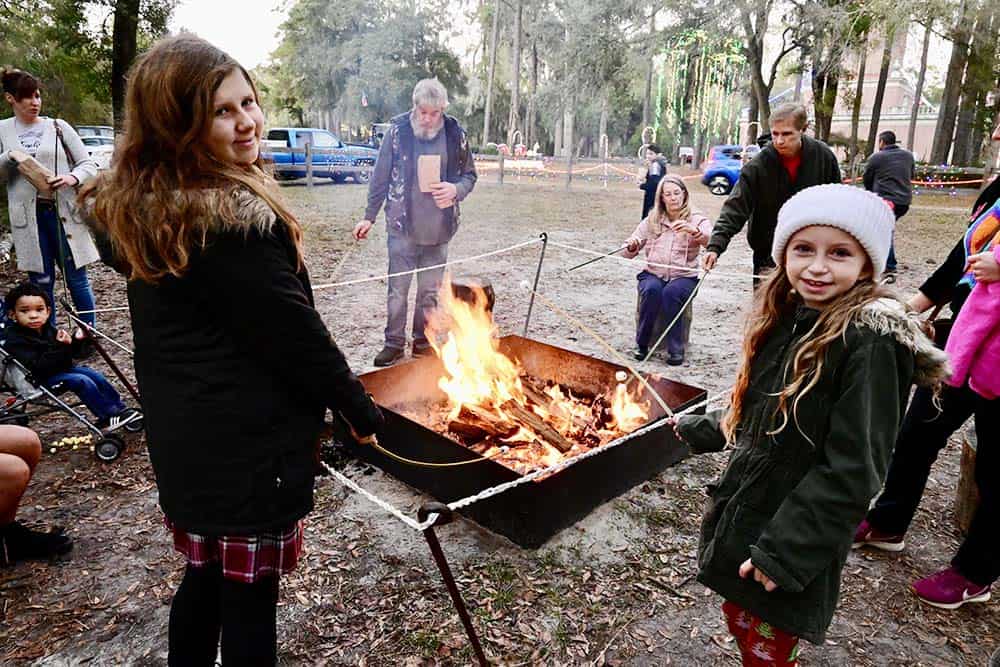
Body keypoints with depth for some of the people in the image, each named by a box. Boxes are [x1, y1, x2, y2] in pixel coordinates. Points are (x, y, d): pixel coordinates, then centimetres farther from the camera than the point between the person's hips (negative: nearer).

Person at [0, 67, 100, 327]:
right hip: (29, 216, 1)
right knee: (42, 282, 5)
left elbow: (89, 165, 4)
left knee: (77, 278, 2)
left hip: (65, 211, -1)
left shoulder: (58, 126, 6)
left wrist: (72, 178, -16)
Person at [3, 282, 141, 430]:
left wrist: (77, 340, -6)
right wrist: (58, 347, -34)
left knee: (96, 376, -3)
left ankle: (120, 408, 4)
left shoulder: (48, 329, 6)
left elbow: (68, 354, 14)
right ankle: (108, 417, -20)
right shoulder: (15, 340, -19)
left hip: (61, 369, 8)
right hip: (42, 379, -8)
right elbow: (37, 367, -28)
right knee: (82, 381, -24)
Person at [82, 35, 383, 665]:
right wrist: (363, 411, -7)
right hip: (251, 444, -8)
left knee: (206, 573, 25)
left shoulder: (140, 211, 4)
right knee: (251, 591, 10)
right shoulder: (239, 222, -24)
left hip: (182, 435, 8)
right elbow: (297, 335, -19)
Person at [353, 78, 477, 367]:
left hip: (438, 229, 2)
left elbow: (470, 175, 8)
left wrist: (456, 189, -14)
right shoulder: (397, 131, -5)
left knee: (430, 291, 12)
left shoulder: (456, 134, -1)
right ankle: (394, 343, 18)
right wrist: (369, 216, 3)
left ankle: (423, 342, 25)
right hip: (403, 226, -1)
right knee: (398, 289, 4)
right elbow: (381, 177, 1)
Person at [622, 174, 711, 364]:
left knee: (671, 292, -34)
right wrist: (632, 246, -16)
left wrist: (693, 230, -36)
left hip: (684, 276, -1)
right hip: (653, 273, 2)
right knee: (651, 290, -32)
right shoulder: (652, 220, 13)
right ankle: (641, 344, -18)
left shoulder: (697, 220, 6)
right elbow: (628, 253, 8)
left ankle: (676, 349, -23)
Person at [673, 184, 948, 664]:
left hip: (794, 541, -6)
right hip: (743, 516, 7)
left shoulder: (871, 343, -21)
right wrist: (705, 430, 26)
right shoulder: (789, 319, 2)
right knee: (740, 624, 22)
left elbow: (854, 469, -22)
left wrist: (785, 552, -21)